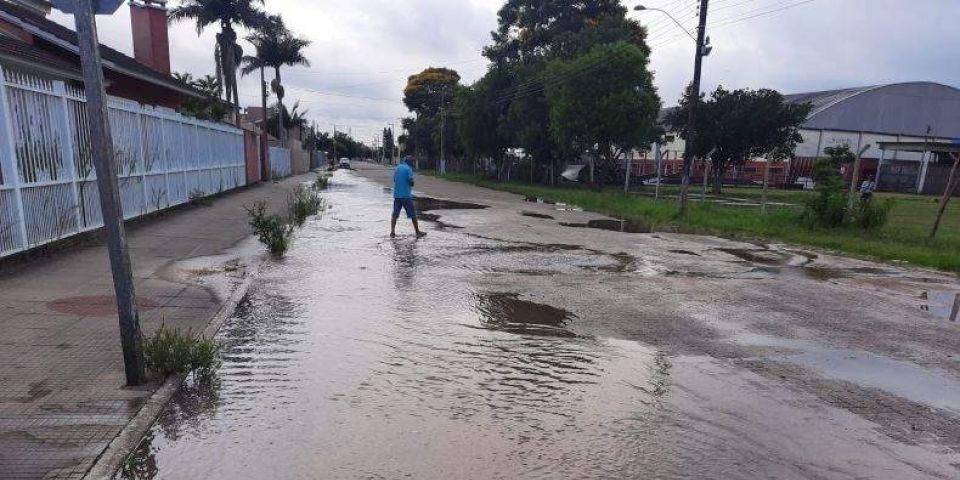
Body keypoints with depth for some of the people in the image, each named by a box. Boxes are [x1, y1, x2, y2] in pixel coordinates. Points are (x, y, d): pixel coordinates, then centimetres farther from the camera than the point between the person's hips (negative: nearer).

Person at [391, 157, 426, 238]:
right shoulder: (408, 169, -9)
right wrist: (410, 184, 7)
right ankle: (418, 232, 10)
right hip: (406, 195, -5)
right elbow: (411, 182, -13)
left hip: (396, 195, 6)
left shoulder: (397, 168, 11)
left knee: (395, 214, 8)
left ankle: (392, 232, 2)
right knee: (413, 214, 4)